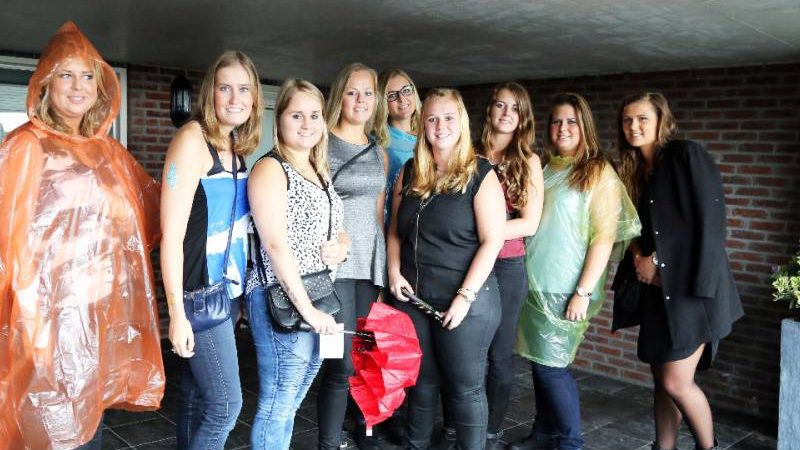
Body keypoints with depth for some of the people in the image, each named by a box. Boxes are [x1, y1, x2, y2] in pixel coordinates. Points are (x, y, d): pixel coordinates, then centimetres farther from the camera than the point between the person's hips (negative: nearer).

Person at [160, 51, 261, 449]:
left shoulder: (236, 148, 10)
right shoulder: (193, 139, -13)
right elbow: (171, 234, -17)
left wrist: (238, 292, 12)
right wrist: (177, 312, -18)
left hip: (227, 292, 7)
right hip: (199, 295, -7)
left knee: (198, 398, 15)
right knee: (226, 403, -3)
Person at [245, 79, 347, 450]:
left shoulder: (319, 172, 15)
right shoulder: (270, 169, -10)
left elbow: (334, 228, 24)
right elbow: (275, 244, -18)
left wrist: (342, 246, 0)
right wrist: (306, 308, -19)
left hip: (319, 300, 8)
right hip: (282, 300, -8)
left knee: (290, 403, 16)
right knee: (277, 405, 0)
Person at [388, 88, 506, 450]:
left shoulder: (481, 175, -7)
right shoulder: (410, 172, 8)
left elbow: (492, 241, -12)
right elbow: (395, 230, 15)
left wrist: (465, 296, -17)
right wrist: (394, 272, -1)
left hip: (465, 299, -5)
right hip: (414, 296, 5)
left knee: (465, 386, 5)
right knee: (421, 380, 17)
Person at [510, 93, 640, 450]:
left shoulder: (600, 173, -5)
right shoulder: (543, 169, 10)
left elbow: (604, 237, -10)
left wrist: (584, 293, -15)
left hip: (565, 288, -5)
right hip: (533, 283, 5)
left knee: (551, 365, -3)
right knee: (539, 361, 11)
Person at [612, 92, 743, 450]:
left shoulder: (687, 155, -7)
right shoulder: (633, 170, 14)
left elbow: (709, 221, -14)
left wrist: (657, 259, -10)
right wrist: (640, 259, -4)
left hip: (691, 286, -7)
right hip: (657, 288, 7)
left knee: (676, 383, -7)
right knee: (661, 381, 10)